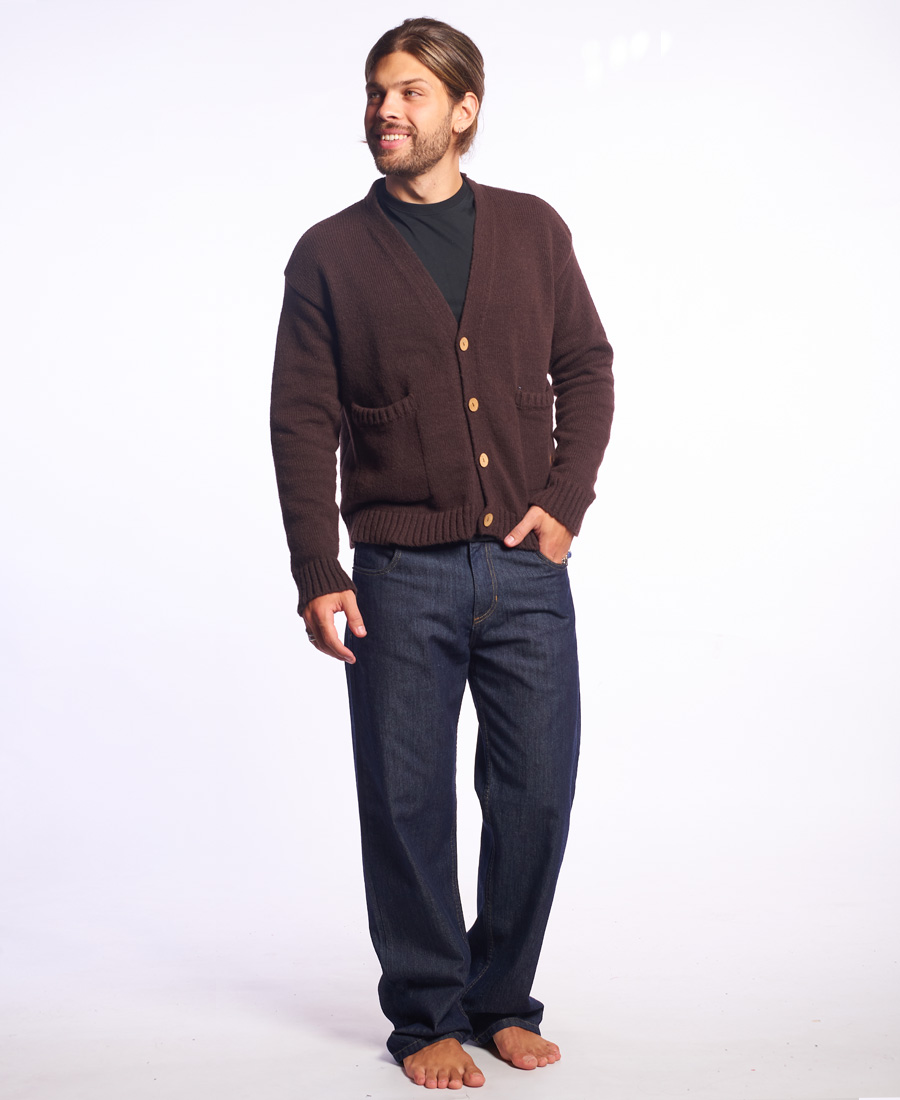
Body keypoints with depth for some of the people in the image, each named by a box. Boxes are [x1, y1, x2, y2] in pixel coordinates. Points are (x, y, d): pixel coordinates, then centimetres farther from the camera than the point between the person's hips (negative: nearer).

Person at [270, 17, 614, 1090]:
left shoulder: (532, 229, 8)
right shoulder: (329, 255, 3)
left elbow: (585, 367, 12)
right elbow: (302, 422, 0)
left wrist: (566, 500, -2)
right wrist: (318, 576, -7)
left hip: (526, 566, 2)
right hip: (400, 576, -1)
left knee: (536, 796, 5)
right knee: (407, 804, 4)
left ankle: (503, 999, 24)